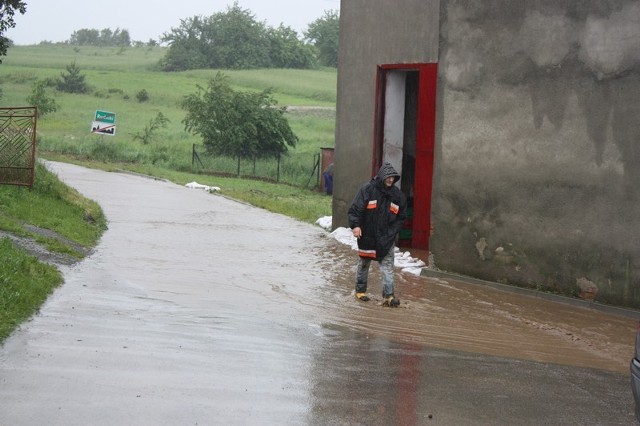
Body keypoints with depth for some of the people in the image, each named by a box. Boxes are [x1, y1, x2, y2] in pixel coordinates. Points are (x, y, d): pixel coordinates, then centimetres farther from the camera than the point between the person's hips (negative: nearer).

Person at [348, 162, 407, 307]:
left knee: (388, 267, -5)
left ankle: (388, 296, -6)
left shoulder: (398, 195, 2)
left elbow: (401, 217, 12)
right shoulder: (368, 190, -9)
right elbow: (355, 209, -11)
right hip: (367, 236, -2)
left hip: (387, 239, 2)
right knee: (363, 265, 13)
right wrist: (355, 225, -24)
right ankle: (360, 290, 29)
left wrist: (393, 231, 2)